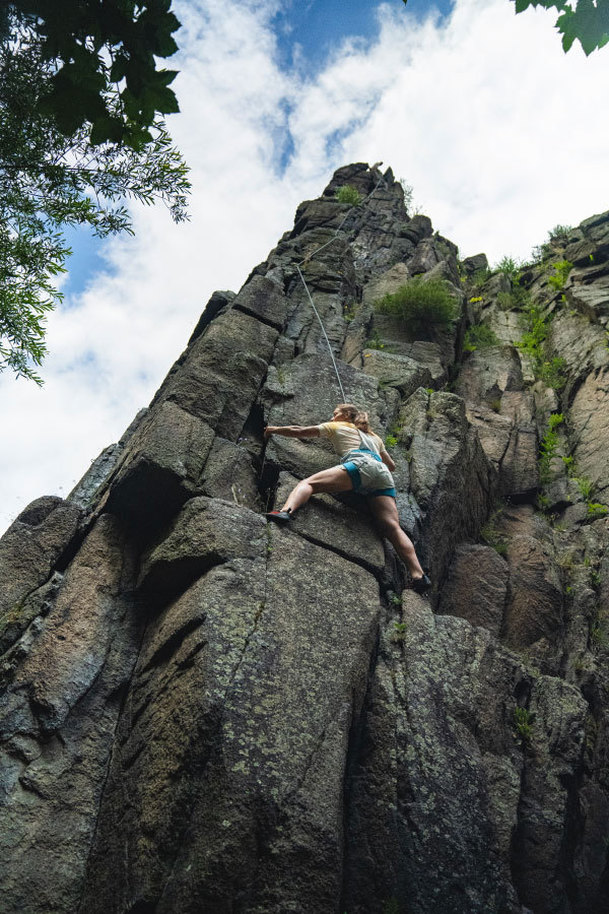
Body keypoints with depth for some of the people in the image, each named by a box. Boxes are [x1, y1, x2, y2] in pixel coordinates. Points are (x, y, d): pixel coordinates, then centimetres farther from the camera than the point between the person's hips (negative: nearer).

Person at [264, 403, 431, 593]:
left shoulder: (337, 427, 29)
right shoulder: (373, 436, 42)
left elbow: (300, 431, 30)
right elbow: (391, 465, 44)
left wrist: (274, 429, 44)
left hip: (360, 465, -5)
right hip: (383, 475, 5)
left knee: (309, 483, -12)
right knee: (392, 527, -8)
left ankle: (286, 511, -43)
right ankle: (418, 575, -23)